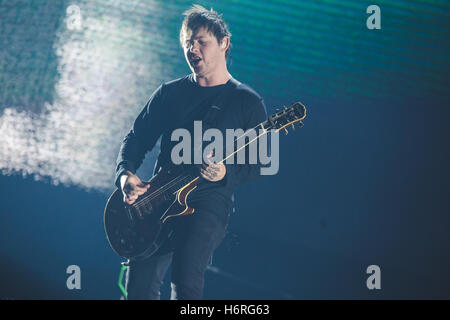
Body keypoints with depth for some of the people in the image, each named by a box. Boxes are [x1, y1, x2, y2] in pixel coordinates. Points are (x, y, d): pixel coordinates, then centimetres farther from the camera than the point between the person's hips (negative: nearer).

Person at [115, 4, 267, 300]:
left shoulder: (248, 101, 4)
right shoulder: (170, 92, 15)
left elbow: (260, 162, 1)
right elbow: (137, 138, 15)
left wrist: (226, 173, -18)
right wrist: (125, 174, -4)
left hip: (210, 201, -3)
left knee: (186, 275, -26)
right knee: (141, 282, -11)